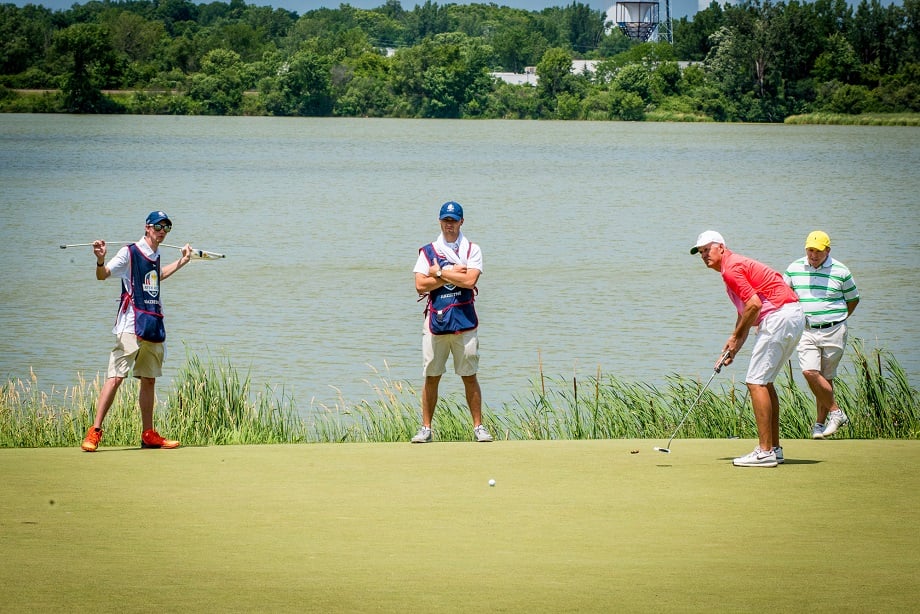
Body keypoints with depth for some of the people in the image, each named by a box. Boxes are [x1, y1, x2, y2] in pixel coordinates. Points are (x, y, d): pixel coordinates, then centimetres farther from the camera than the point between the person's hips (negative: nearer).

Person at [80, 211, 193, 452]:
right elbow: (103, 275, -15)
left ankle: (148, 435, 19)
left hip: (154, 326, 8)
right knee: (115, 377, -14)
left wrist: (182, 261, 38)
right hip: (131, 325, -8)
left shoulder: (155, 256, 16)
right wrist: (100, 260, -36)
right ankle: (95, 431, -15)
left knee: (149, 380, 12)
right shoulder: (129, 253, -6)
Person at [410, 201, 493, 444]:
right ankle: (426, 428, 7)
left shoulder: (472, 250, 7)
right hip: (435, 320, 1)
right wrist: (451, 275, -7)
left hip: (464, 321, -1)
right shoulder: (428, 251, 11)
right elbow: (420, 285, -2)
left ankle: (478, 426, 6)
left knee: (469, 377, 1)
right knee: (431, 377, 3)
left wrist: (439, 273, -5)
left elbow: (469, 280, -10)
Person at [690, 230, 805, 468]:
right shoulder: (736, 266, 23)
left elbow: (754, 304, -19)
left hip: (779, 316, -10)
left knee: (756, 382, -9)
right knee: (764, 382, 16)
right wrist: (733, 348, 16)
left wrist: (737, 335, -7)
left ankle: (765, 452, -12)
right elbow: (745, 312, 25)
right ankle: (774, 447, 17)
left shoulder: (731, 268, -10)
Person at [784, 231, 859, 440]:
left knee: (826, 377, 1)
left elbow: (853, 299, 12)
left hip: (833, 331, -2)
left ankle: (820, 423, 10)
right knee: (809, 372, -15)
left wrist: (838, 320, 8)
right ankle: (835, 411, -2)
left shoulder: (840, 271, 0)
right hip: (807, 331, 2)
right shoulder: (794, 269, 5)